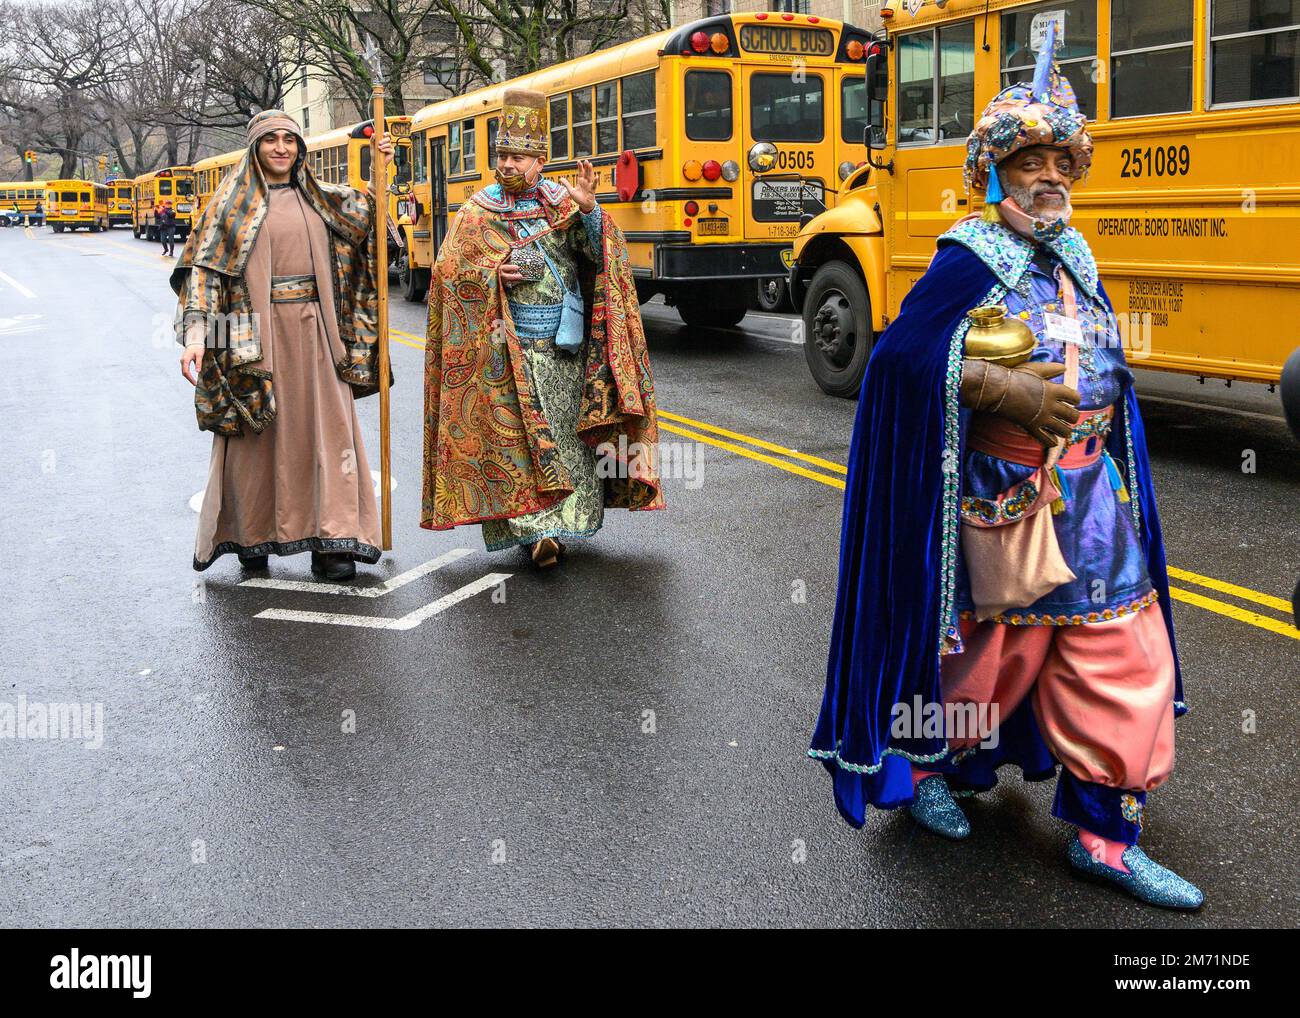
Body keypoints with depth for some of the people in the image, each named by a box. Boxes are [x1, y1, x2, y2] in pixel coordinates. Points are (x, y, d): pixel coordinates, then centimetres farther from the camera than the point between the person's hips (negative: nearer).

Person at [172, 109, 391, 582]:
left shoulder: (319, 197, 13)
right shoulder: (234, 199, 1)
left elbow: (368, 216, 24)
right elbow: (203, 268, -6)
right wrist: (195, 337, -16)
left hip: (314, 329, 3)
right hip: (257, 330, -3)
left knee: (326, 428, -1)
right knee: (255, 433, 3)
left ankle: (329, 541, 2)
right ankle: (251, 537, 19)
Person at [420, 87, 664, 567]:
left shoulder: (562, 203, 6)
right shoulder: (478, 212, 4)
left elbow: (599, 253, -7)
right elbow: (447, 268, 2)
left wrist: (588, 210, -26)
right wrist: (491, 273, -15)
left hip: (565, 347, 2)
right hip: (507, 350, -2)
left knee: (569, 432, 6)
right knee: (518, 434, -7)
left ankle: (565, 521, 18)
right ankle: (536, 529, -6)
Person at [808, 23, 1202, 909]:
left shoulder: (1073, 257, 12)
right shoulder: (970, 260, -10)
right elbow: (900, 355, -20)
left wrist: (1111, 464, 13)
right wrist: (1001, 389, -27)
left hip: (1094, 495, 7)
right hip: (1005, 495, -7)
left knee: (1125, 656, 5)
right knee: (991, 645, 7)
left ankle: (1104, 834, 16)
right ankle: (923, 764, 35)